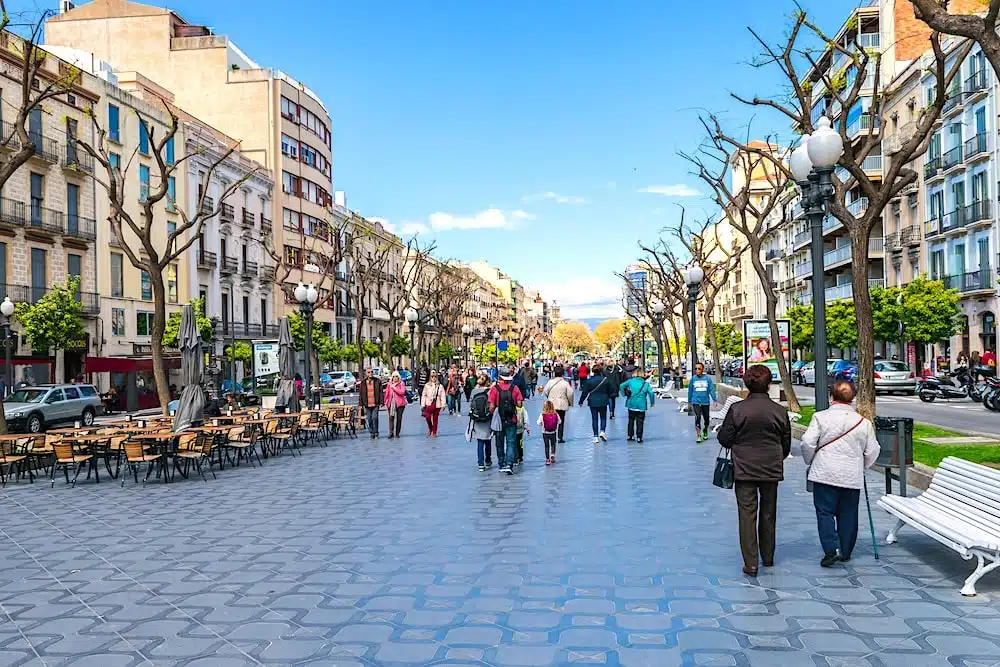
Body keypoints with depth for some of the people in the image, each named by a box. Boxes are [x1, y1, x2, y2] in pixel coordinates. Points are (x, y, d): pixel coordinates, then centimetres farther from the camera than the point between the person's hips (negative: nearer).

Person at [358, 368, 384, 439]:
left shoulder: (378, 381, 2)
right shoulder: (363, 382, 7)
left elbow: (381, 392, 2)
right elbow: (360, 394, 8)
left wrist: (381, 402, -4)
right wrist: (361, 404, 4)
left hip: (375, 404, -2)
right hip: (367, 404, 2)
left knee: (375, 417, -10)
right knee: (369, 419, 5)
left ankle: (376, 432, 2)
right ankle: (372, 433, 15)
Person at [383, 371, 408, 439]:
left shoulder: (401, 384, 2)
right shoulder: (389, 384, 9)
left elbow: (402, 392, -13)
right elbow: (387, 393, 12)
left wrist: (394, 388, -12)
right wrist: (386, 402, 6)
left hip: (400, 403, -1)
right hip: (391, 403, 1)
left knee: (399, 418, 4)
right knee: (391, 418, -9)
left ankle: (397, 433, 14)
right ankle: (391, 433, -11)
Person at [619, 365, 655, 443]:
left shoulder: (630, 381, 2)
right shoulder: (645, 383, -1)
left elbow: (622, 386, -5)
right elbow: (651, 393, -9)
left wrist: (624, 394, 6)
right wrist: (652, 403, 2)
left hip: (631, 404, 2)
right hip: (641, 405, -2)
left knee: (631, 419, 16)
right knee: (640, 421, 3)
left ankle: (630, 435, 20)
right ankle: (639, 437, 0)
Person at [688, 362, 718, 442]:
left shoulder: (708, 378, -3)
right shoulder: (693, 378, 0)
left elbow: (712, 389, -3)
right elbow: (690, 391, 10)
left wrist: (715, 400, -10)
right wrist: (689, 402, 15)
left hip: (705, 402, 1)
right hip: (696, 401, -1)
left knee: (706, 418, 11)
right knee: (698, 417, -17)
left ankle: (705, 432, 40)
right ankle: (698, 435, -9)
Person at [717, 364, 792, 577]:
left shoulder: (737, 409, -12)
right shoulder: (779, 411, -5)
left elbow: (725, 439, -8)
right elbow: (786, 444, 5)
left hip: (744, 470, -2)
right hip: (771, 471, 2)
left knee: (747, 514, 2)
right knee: (768, 514, 16)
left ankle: (751, 563, -1)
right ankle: (768, 558, 30)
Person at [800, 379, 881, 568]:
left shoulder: (821, 417, -7)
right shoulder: (863, 422, 1)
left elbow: (808, 443, -9)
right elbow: (872, 451, 7)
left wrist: (810, 462, 9)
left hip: (825, 474, -3)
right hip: (852, 476, 3)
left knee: (825, 511, 3)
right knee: (848, 514, 13)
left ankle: (832, 548, -11)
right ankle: (846, 552, 20)